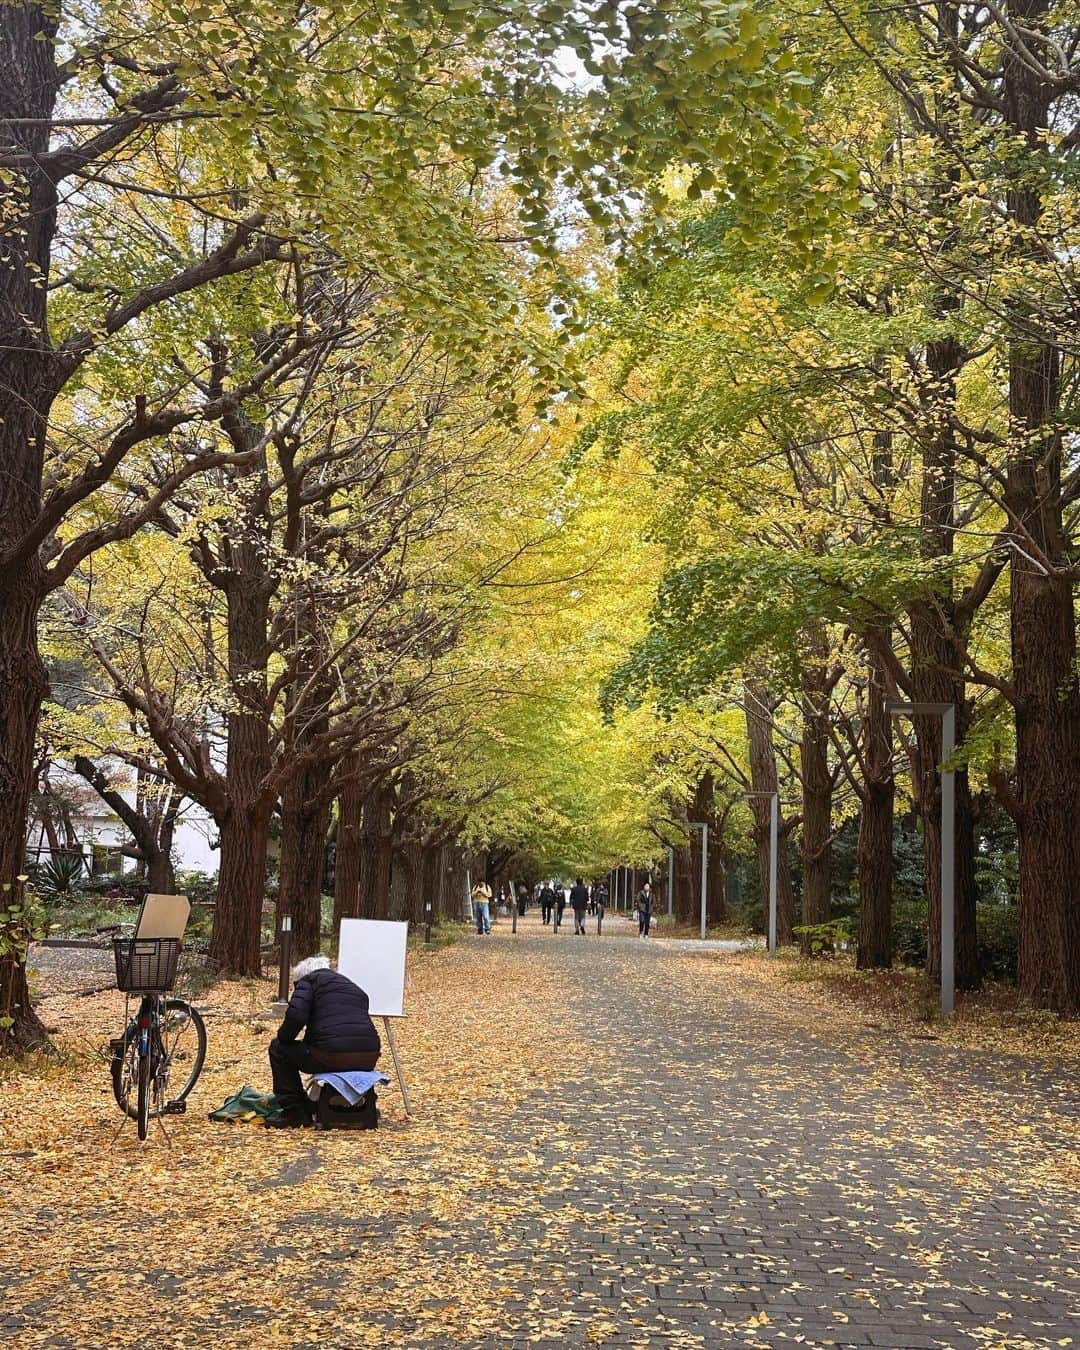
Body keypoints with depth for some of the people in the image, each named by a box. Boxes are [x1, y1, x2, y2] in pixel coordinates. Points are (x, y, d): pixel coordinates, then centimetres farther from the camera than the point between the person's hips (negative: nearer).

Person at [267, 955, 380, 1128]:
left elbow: (295, 1015, -7)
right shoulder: (354, 987, 31)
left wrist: (283, 1038, 13)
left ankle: (294, 1112, 13)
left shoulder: (308, 980, 11)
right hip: (368, 1059, 7)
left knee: (279, 1049, 17)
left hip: (333, 1055, -7)